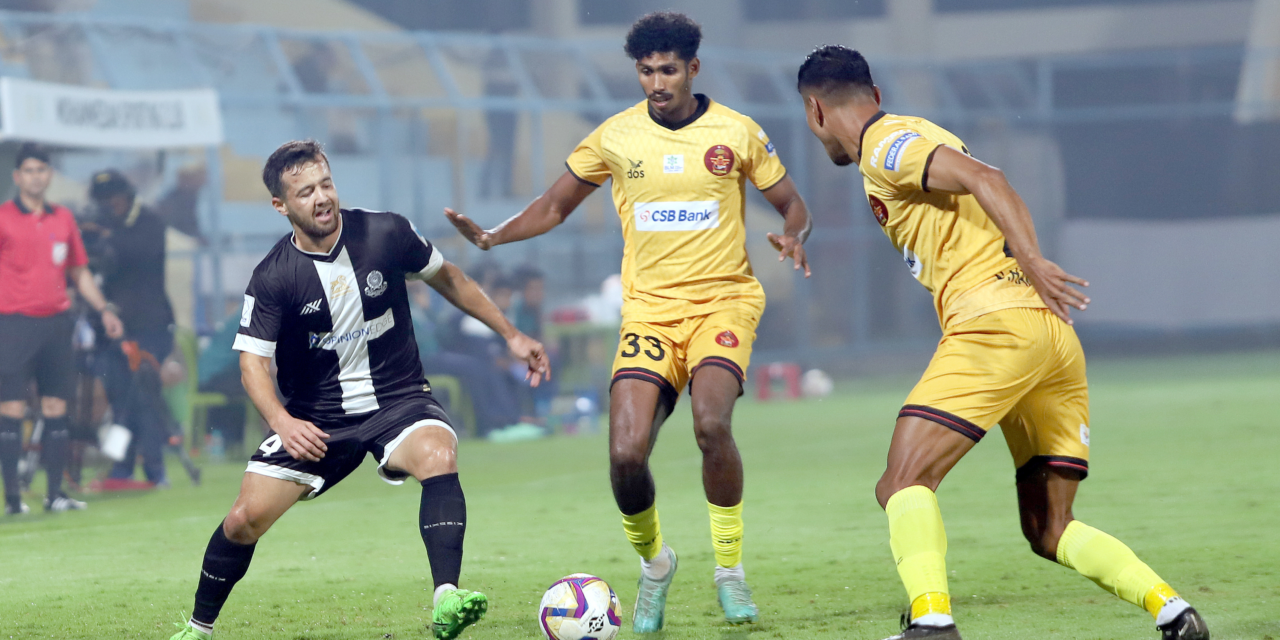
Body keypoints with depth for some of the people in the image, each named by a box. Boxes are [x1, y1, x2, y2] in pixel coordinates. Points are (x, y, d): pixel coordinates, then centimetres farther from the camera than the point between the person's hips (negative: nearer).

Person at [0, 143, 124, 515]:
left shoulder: (63, 219, 13)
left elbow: (79, 272, 21)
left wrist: (103, 309, 13)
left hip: (56, 321, 4)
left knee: (56, 409, 4)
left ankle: (55, 493, 8)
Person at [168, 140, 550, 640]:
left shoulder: (385, 234, -8)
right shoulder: (273, 277, -12)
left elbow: (449, 280, 10)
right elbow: (253, 361, -14)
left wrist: (511, 335, 12)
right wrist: (282, 421, -33)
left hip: (398, 400, 0)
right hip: (315, 419, 0)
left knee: (438, 454, -33)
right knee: (245, 519, -8)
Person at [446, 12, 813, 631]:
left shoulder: (736, 132, -1)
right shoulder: (614, 137, 3)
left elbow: (791, 204, 9)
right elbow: (554, 206, 13)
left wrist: (793, 237, -14)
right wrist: (493, 236, -4)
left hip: (723, 299, -2)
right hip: (649, 308, 2)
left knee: (711, 423, -29)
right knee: (626, 454, -15)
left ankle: (730, 569, -9)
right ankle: (652, 562, 16)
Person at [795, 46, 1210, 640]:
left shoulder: (884, 145, -1)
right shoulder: (915, 134, 28)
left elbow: (982, 178, -16)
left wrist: (1033, 262, -25)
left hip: (998, 322, -9)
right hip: (1056, 338, 9)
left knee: (903, 484, -14)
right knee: (1048, 529, 9)